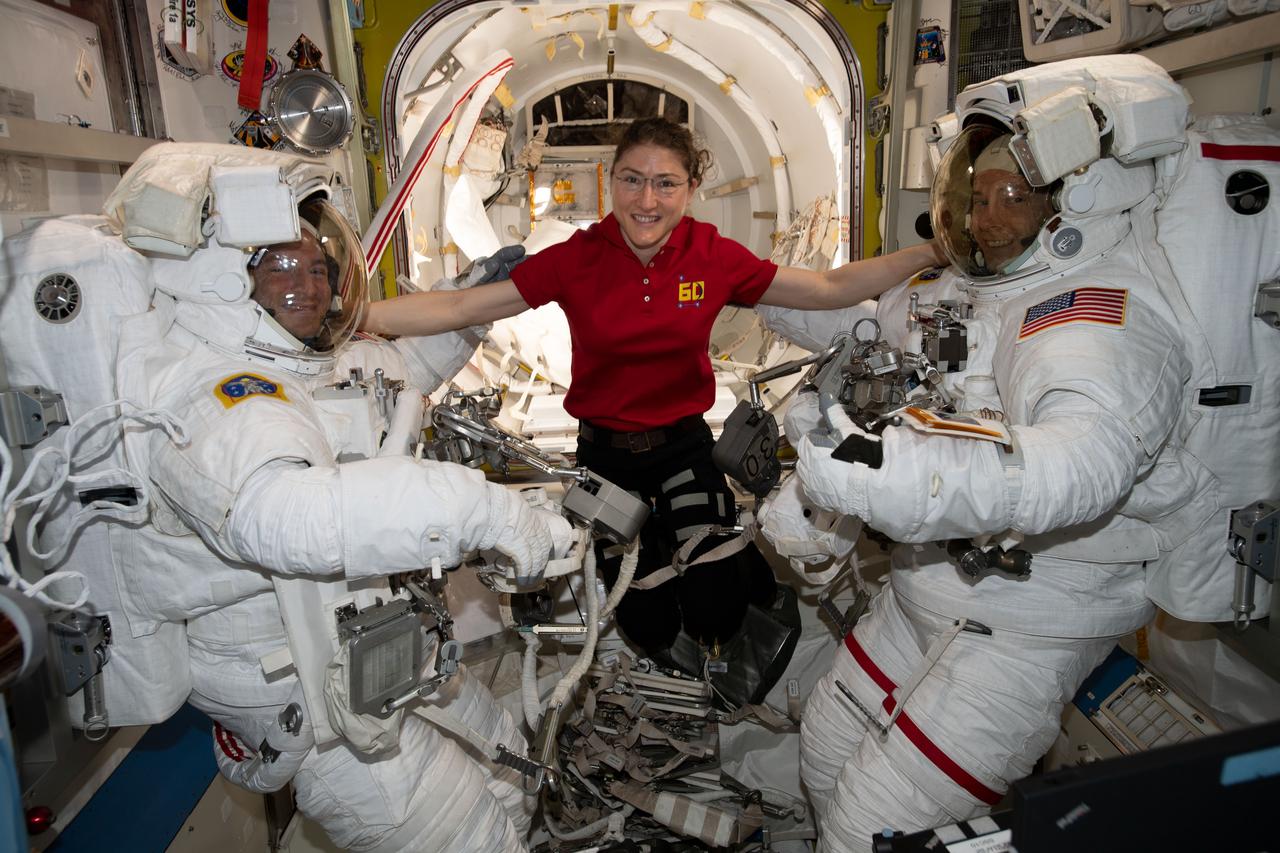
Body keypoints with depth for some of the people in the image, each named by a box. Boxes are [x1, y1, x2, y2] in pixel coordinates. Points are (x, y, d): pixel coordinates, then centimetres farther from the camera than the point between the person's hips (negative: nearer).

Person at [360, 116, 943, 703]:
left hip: (684, 445, 0)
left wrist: (930, 251, -11)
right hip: (605, 455, 0)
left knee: (713, 612, -15)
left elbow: (831, 288, -6)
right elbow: (458, 308, -15)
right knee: (648, 627, 10)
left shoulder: (714, 256, -10)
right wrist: (358, 314, -24)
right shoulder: (576, 259, -14)